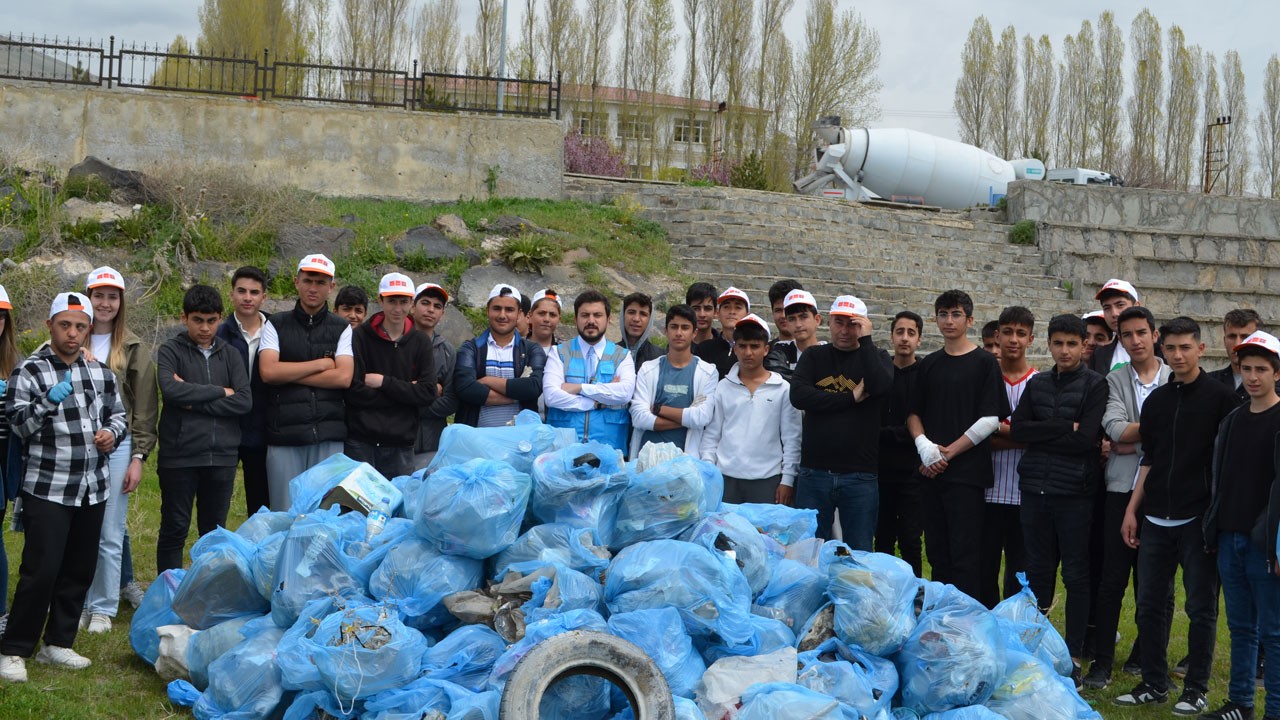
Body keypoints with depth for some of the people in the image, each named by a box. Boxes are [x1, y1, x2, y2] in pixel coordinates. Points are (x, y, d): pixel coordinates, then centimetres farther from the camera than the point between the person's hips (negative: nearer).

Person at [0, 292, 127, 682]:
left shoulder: (102, 373, 10)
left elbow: (117, 414, 20)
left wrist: (111, 433, -2)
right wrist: (49, 401, -26)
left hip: (93, 488, 6)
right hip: (47, 489, -5)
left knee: (80, 570, 10)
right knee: (41, 571, -10)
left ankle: (58, 643, 23)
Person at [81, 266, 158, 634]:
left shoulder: (133, 349, 5)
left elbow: (145, 408, 4)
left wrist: (138, 457, -1)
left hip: (116, 446, -1)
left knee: (110, 534, 2)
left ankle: (103, 608, 11)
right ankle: (79, 603, 14)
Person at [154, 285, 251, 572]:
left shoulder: (230, 355, 11)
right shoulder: (170, 351, 2)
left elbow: (245, 401, -3)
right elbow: (171, 390, -18)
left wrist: (194, 402, -10)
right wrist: (220, 392, -9)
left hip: (222, 455, 3)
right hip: (179, 454, -3)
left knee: (214, 531, 10)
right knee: (174, 529, 4)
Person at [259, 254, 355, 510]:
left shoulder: (342, 329, 11)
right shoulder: (276, 325, 9)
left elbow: (343, 377, -4)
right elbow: (268, 371, -6)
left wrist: (289, 374, -6)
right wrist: (321, 364, -3)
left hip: (328, 436, 1)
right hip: (284, 435, 0)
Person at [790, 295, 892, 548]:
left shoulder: (876, 357, 9)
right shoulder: (814, 357, 10)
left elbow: (882, 386, -15)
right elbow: (798, 395, -8)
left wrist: (865, 340, -11)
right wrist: (851, 398, -10)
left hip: (860, 477, -1)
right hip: (814, 473, 1)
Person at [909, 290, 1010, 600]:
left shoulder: (984, 362, -1)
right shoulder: (929, 365, 15)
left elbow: (990, 419, -8)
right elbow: (914, 413, 15)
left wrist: (948, 452, -10)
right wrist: (924, 445, -5)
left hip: (968, 472, -5)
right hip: (932, 471, 5)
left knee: (965, 554, -7)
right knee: (937, 552, 8)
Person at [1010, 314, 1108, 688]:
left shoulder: (1095, 385, -2)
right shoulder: (1036, 384, 12)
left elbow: (1086, 439, -13)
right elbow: (1017, 429, -1)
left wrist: (1042, 434, -7)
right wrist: (1065, 428, -11)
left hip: (1074, 492, -4)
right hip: (1035, 489, 4)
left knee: (1076, 576, 2)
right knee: (1038, 572, 10)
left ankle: (1074, 658, 8)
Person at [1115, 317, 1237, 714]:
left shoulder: (1220, 397, -3)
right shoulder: (1156, 400, 12)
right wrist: (1132, 510, 12)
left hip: (1199, 518, -5)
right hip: (1156, 518, 5)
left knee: (1201, 607, 2)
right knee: (1149, 603, 7)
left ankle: (1196, 688, 11)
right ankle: (1154, 682, 19)